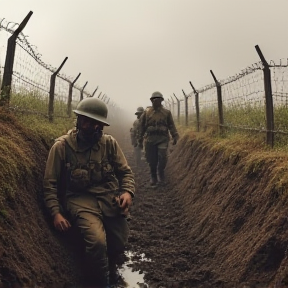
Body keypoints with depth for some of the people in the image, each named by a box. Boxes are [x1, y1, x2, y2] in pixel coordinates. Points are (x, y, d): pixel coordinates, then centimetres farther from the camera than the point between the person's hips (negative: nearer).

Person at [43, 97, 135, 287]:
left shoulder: (109, 143, 4)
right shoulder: (61, 146, -2)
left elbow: (125, 172, 11)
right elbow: (50, 184, 1)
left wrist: (128, 192, -10)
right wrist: (56, 213, -11)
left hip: (109, 197, 3)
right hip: (80, 199, -3)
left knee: (119, 244, -4)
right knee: (97, 241, -28)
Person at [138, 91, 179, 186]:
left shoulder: (167, 112, 7)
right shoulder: (146, 112, 6)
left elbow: (171, 125, 8)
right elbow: (141, 126, 9)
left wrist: (175, 136, -2)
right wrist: (140, 140, 9)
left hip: (163, 139, -1)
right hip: (150, 140, 1)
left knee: (162, 158, -12)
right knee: (151, 160, 4)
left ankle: (161, 173, 14)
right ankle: (153, 177, 23)